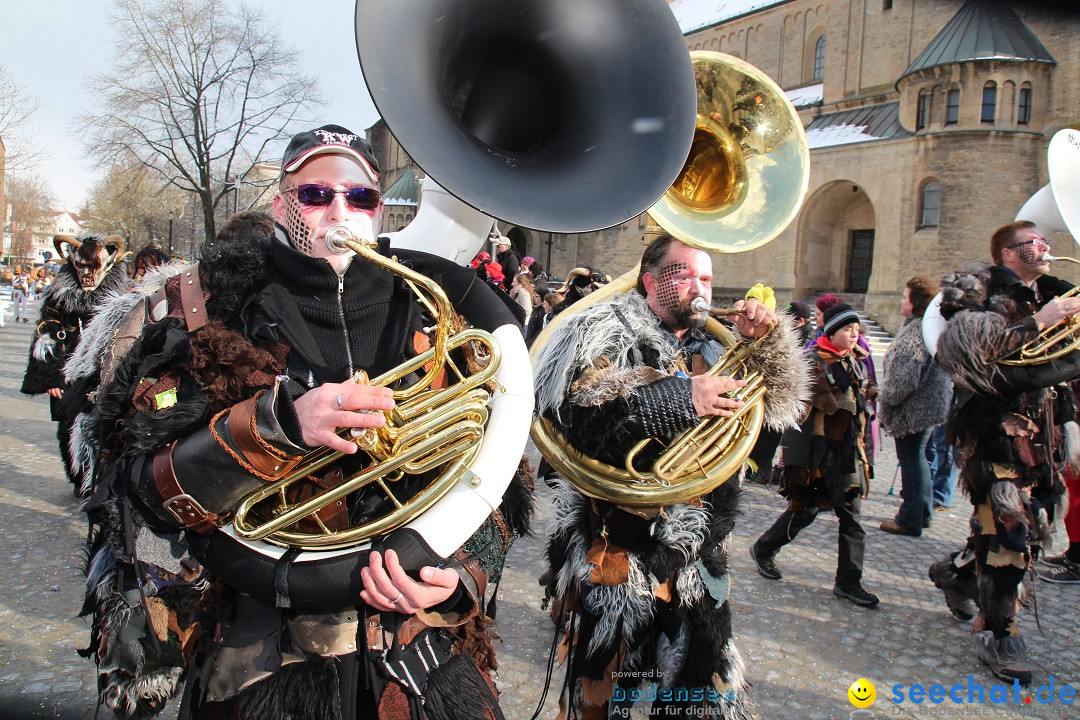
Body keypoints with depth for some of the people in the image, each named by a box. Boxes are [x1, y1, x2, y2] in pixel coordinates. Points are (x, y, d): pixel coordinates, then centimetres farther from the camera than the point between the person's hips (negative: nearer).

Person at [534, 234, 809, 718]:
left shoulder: (710, 348, 13)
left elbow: (778, 406, 12)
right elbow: (569, 416, -24)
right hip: (618, 555, -6)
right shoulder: (607, 333, -7)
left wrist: (767, 344, -4)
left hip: (696, 562, 7)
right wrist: (678, 400, -28)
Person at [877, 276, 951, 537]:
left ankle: (910, 520, 8)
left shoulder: (917, 330, -23)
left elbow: (906, 376, -26)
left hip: (913, 407, -10)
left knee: (910, 459, -1)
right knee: (917, 457, 20)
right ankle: (923, 512, 31)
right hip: (929, 405, 10)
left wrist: (886, 399, -12)